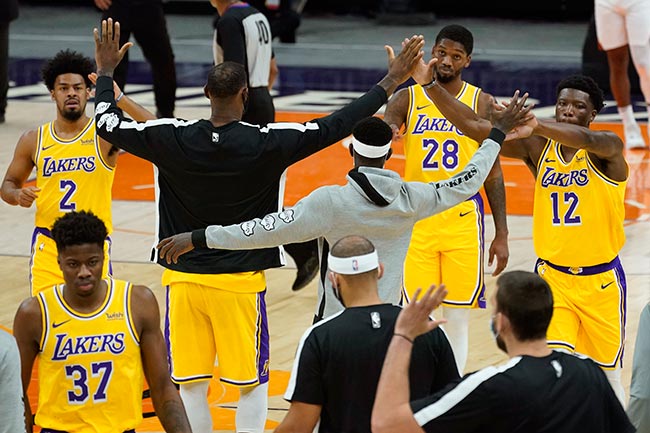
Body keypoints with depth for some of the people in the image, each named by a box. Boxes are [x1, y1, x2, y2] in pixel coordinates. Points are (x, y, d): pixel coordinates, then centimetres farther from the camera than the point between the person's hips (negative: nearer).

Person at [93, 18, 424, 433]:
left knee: (191, 386, 9)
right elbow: (335, 127, -9)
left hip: (185, 279, 2)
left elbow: (108, 124, 4)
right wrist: (391, 82, -1)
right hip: (240, 282, -2)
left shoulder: (173, 137, -9)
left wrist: (106, 72, 20)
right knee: (253, 386, 9)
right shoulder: (267, 142, -15)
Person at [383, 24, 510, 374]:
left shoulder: (482, 103, 2)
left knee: (457, 318, 2)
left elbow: (493, 173, 4)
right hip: (416, 216, 0)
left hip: (463, 217, 0)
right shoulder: (407, 99, 3)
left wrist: (501, 234, 1)